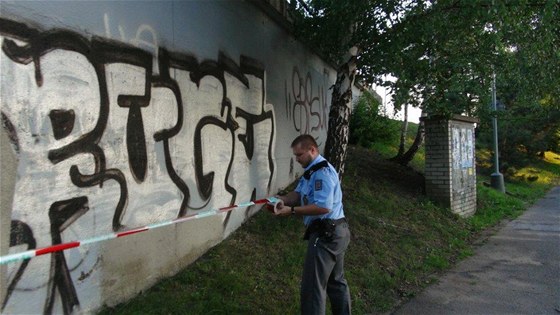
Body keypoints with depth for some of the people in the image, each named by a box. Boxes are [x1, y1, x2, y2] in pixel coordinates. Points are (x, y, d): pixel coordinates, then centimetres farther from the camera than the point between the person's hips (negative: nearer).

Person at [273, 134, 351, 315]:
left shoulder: (323, 172, -19)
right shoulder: (311, 171, 15)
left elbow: (323, 207, -27)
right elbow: (298, 194, 10)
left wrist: (292, 210, -24)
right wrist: (282, 199, -10)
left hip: (326, 234, -11)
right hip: (333, 233, 11)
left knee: (313, 286, -3)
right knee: (336, 281, 23)